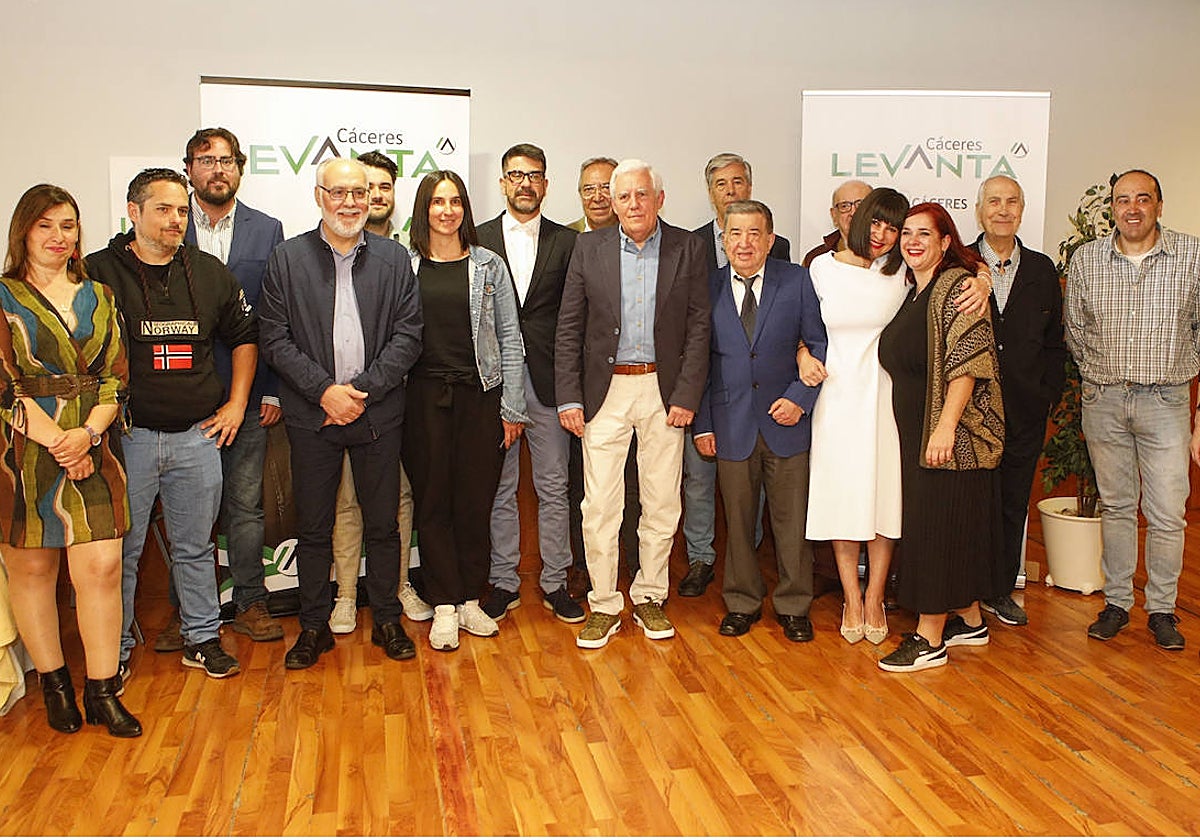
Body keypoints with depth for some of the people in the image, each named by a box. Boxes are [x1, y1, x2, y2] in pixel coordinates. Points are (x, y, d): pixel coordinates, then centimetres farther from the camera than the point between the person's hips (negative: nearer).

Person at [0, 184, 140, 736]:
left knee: (102, 566, -4)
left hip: (93, 448, 2)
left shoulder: (98, 296, 12)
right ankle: (53, 684, 21)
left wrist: (88, 432, -9)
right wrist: (56, 441, -13)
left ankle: (102, 690, 8)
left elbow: (116, 375, 7)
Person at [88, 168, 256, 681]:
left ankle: (202, 638, 26)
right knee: (120, 548, 6)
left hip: (198, 434, 3)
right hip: (126, 436, -3)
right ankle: (116, 649, 21)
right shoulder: (99, 273, -3)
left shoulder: (210, 272, 8)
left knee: (195, 546, 13)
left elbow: (244, 336, 19)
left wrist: (236, 403, 11)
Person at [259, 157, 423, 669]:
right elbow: (275, 339, -2)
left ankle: (387, 621, 25)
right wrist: (324, 390, -13)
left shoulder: (394, 259, 5)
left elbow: (408, 336, -1)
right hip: (311, 415, 0)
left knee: (383, 525, 9)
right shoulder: (287, 259, 2)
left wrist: (362, 390, -11)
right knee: (313, 529, 8)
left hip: (378, 413, 1)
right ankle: (314, 627, 23)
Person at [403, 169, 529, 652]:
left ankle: (470, 600, 19)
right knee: (432, 500, 4)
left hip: (479, 395, 1)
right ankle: (444, 606, 14)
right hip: (424, 396, 0)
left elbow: (509, 339, 5)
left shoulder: (489, 266, 6)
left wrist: (513, 408, 1)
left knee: (476, 500, 5)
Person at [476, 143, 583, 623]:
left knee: (554, 487, 6)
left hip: (548, 381, 0)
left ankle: (554, 583, 18)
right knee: (498, 487, 8)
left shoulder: (567, 243, 7)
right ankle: (503, 583, 20)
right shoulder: (477, 240, 7)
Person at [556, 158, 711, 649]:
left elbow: (699, 327, 0)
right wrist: (569, 398, -5)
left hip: (664, 389, 0)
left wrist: (687, 396, -7)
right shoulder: (589, 248, 3)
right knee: (599, 506, 0)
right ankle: (604, 605, 15)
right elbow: (569, 329, 2)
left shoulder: (687, 249, 2)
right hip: (605, 390, 0)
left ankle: (649, 598, 25)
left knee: (662, 504, 8)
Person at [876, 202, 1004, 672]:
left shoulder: (957, 285, -12)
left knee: (939, 523, -4)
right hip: (917, 432, 9)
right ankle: (970, 621, 28)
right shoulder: (914, 292, 15)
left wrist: (946, 426, -26)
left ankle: (929, 639, 4)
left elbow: (969, 361, -20)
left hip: (951, 434, -9)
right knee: (955, 525, 15)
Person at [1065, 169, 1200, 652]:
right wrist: (1102, 376, 7)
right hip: (1104, 400, 2)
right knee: (1116, 506, 11)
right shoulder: (1085, 259, 1)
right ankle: (1116, 602, 22)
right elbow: (1074, 332, 11)